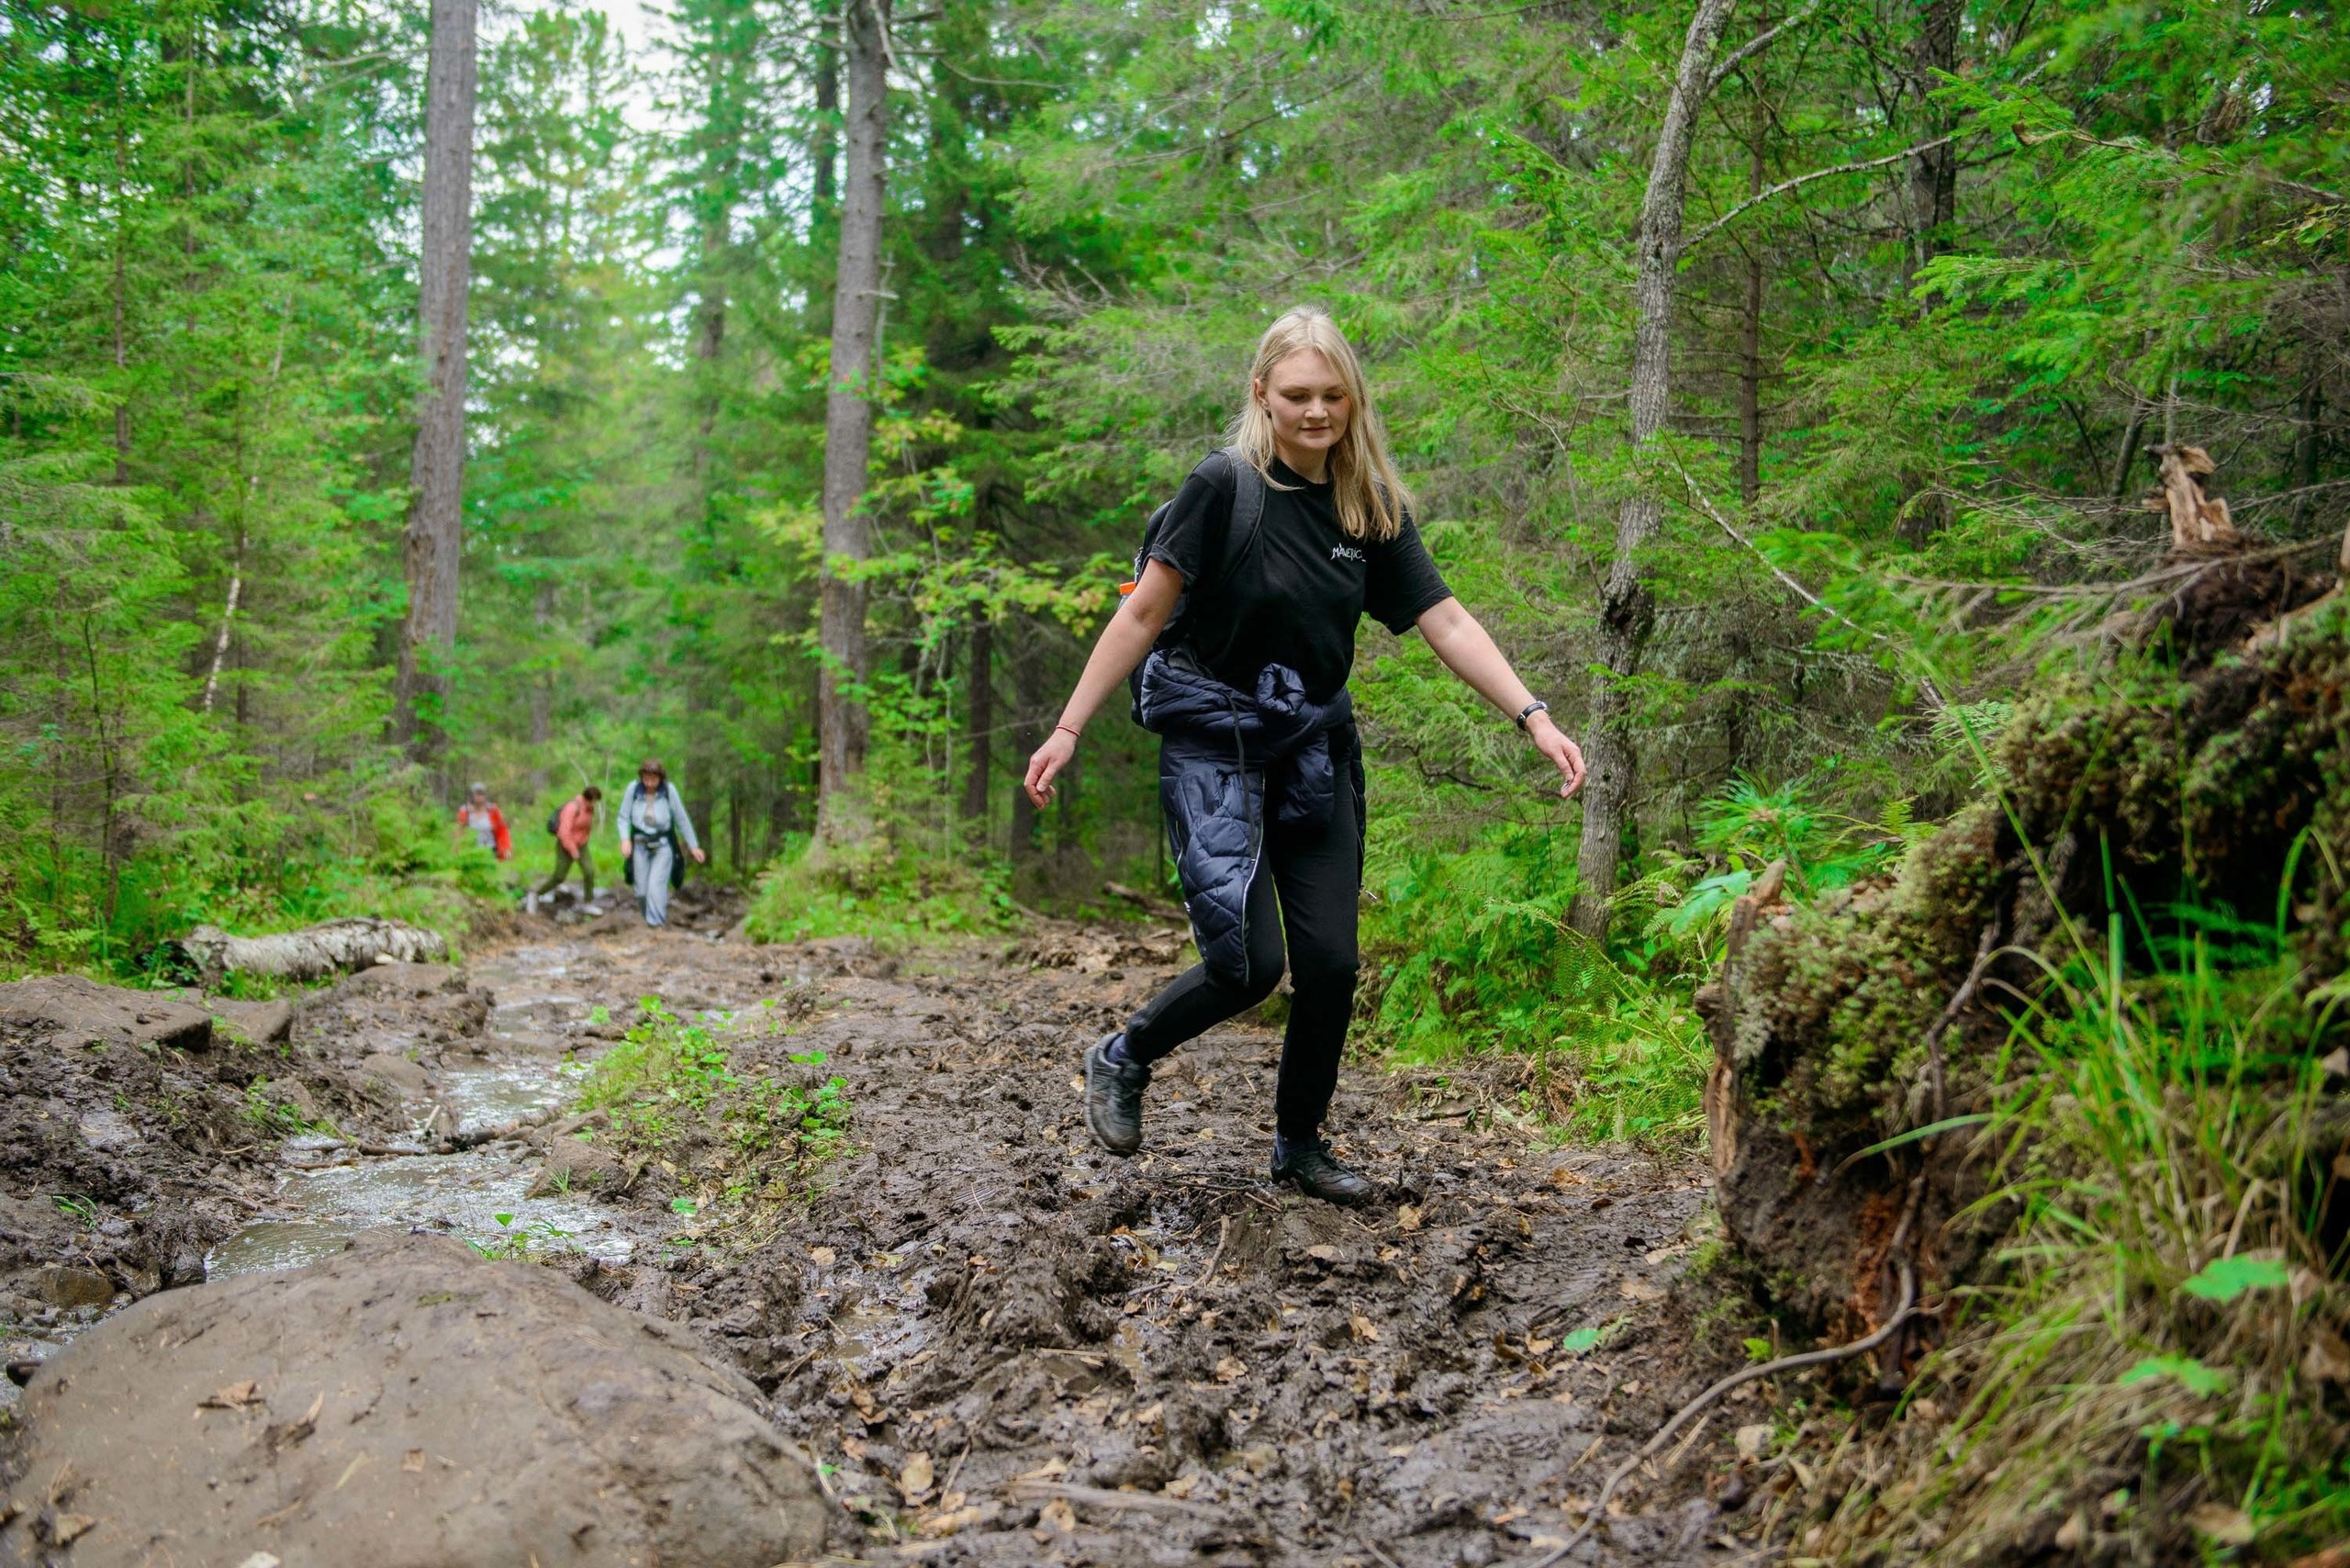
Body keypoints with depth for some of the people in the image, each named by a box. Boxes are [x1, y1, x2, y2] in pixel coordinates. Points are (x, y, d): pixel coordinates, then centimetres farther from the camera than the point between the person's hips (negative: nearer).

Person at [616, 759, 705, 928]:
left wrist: (693, 846, -1)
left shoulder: (669, 790, -13)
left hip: (663, 846, -2)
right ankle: (649, 921, 27)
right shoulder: (633, 789, -11)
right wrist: (625, 839, -19)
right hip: (640, 845, 2)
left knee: (656, 886, -16)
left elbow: (682, 819, -5)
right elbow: (623, 818, -2)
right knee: (642, 890, 6)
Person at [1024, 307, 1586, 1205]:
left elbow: (1446, 624, -1)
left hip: (1316, 750, 5)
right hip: (1214, 748, -5)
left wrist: (1533, 716, -12)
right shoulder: (1227, 485, -13)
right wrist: (1068, 730, -11)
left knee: (1331, 962, 3)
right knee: (1247, 964, -13)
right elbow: (1143, 613, -10)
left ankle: (1299, 1147, 23)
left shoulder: (1372, 508, 2)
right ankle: (1123, 1059, 16)